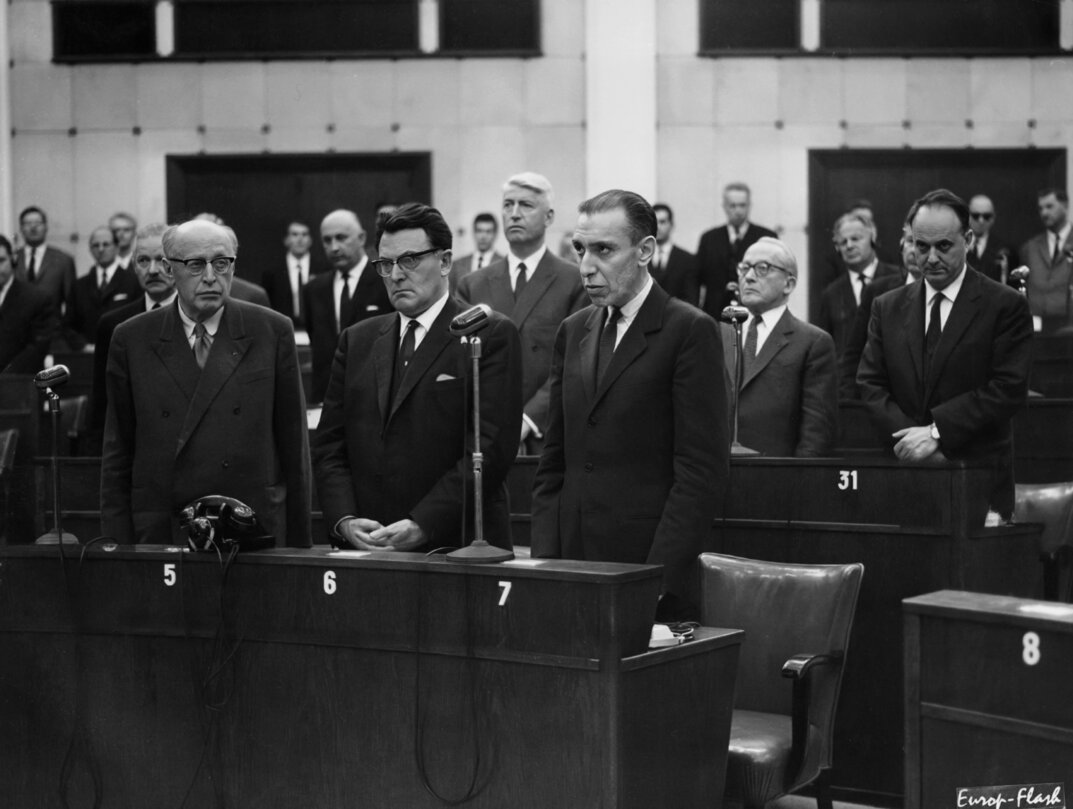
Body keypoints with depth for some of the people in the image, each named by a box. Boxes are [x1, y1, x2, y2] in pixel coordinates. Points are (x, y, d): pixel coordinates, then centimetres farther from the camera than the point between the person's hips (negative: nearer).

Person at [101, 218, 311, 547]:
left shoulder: (273, 332, 2)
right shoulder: (131, 340, 4)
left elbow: (294, 444, 3)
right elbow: (117, 453, 6)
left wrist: (299, 544, 1)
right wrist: (117, 546, -1)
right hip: (159, 536, 1)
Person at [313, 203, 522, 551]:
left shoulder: (491, 336, -1)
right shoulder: (357, 341, 15)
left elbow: (491, 447, -11)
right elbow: (329, 445, 11)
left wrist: (423, 526, -18)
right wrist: (344, 520, -6)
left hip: (457, 548, -4)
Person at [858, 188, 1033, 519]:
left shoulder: (1005, 306, -1)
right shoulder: (888, 308, 12)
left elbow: (1009, 389, -9)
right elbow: (870, 386, 6)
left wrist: (937, 432, -15)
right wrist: (910, 439, -11)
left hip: (979, 476, -3)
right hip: (903, 471, 3)